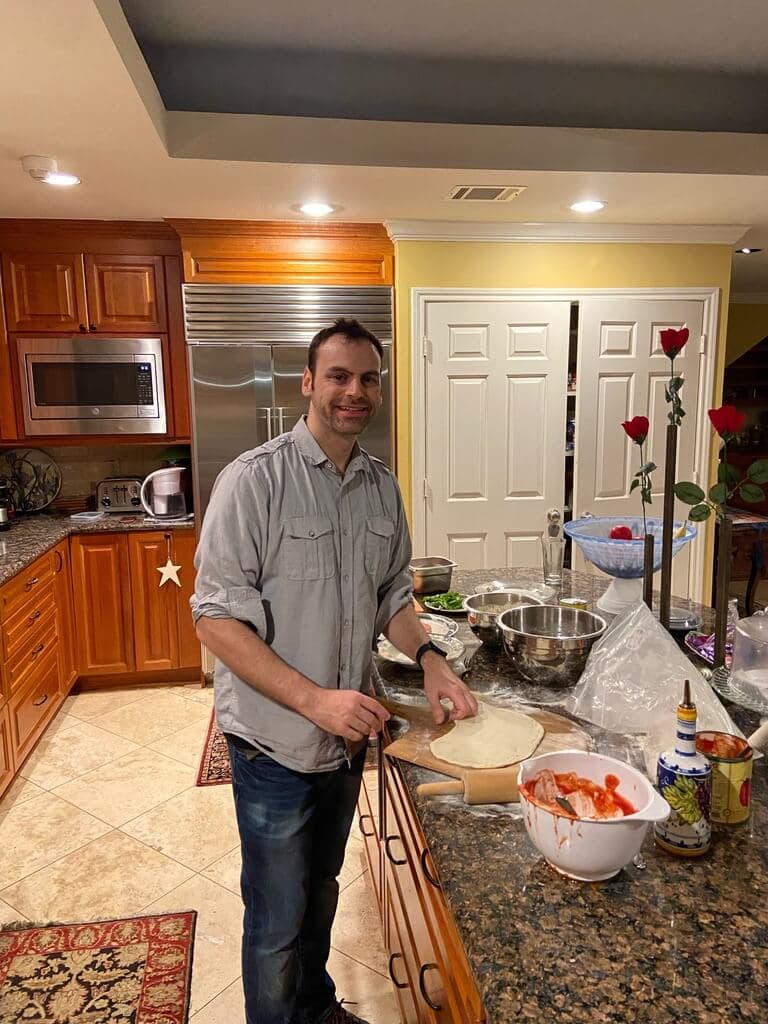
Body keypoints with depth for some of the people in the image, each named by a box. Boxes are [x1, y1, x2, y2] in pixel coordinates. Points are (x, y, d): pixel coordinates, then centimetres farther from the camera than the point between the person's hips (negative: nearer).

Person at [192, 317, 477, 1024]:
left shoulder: (383, 487, 1)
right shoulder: (255, 479, -19)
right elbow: (218, 618, -20)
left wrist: (428, 658, -7)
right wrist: (314, 700, -27)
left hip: (349, 737, 6)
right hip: (276, 743, -6)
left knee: (321, 890, 27)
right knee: (278, 920, 13)